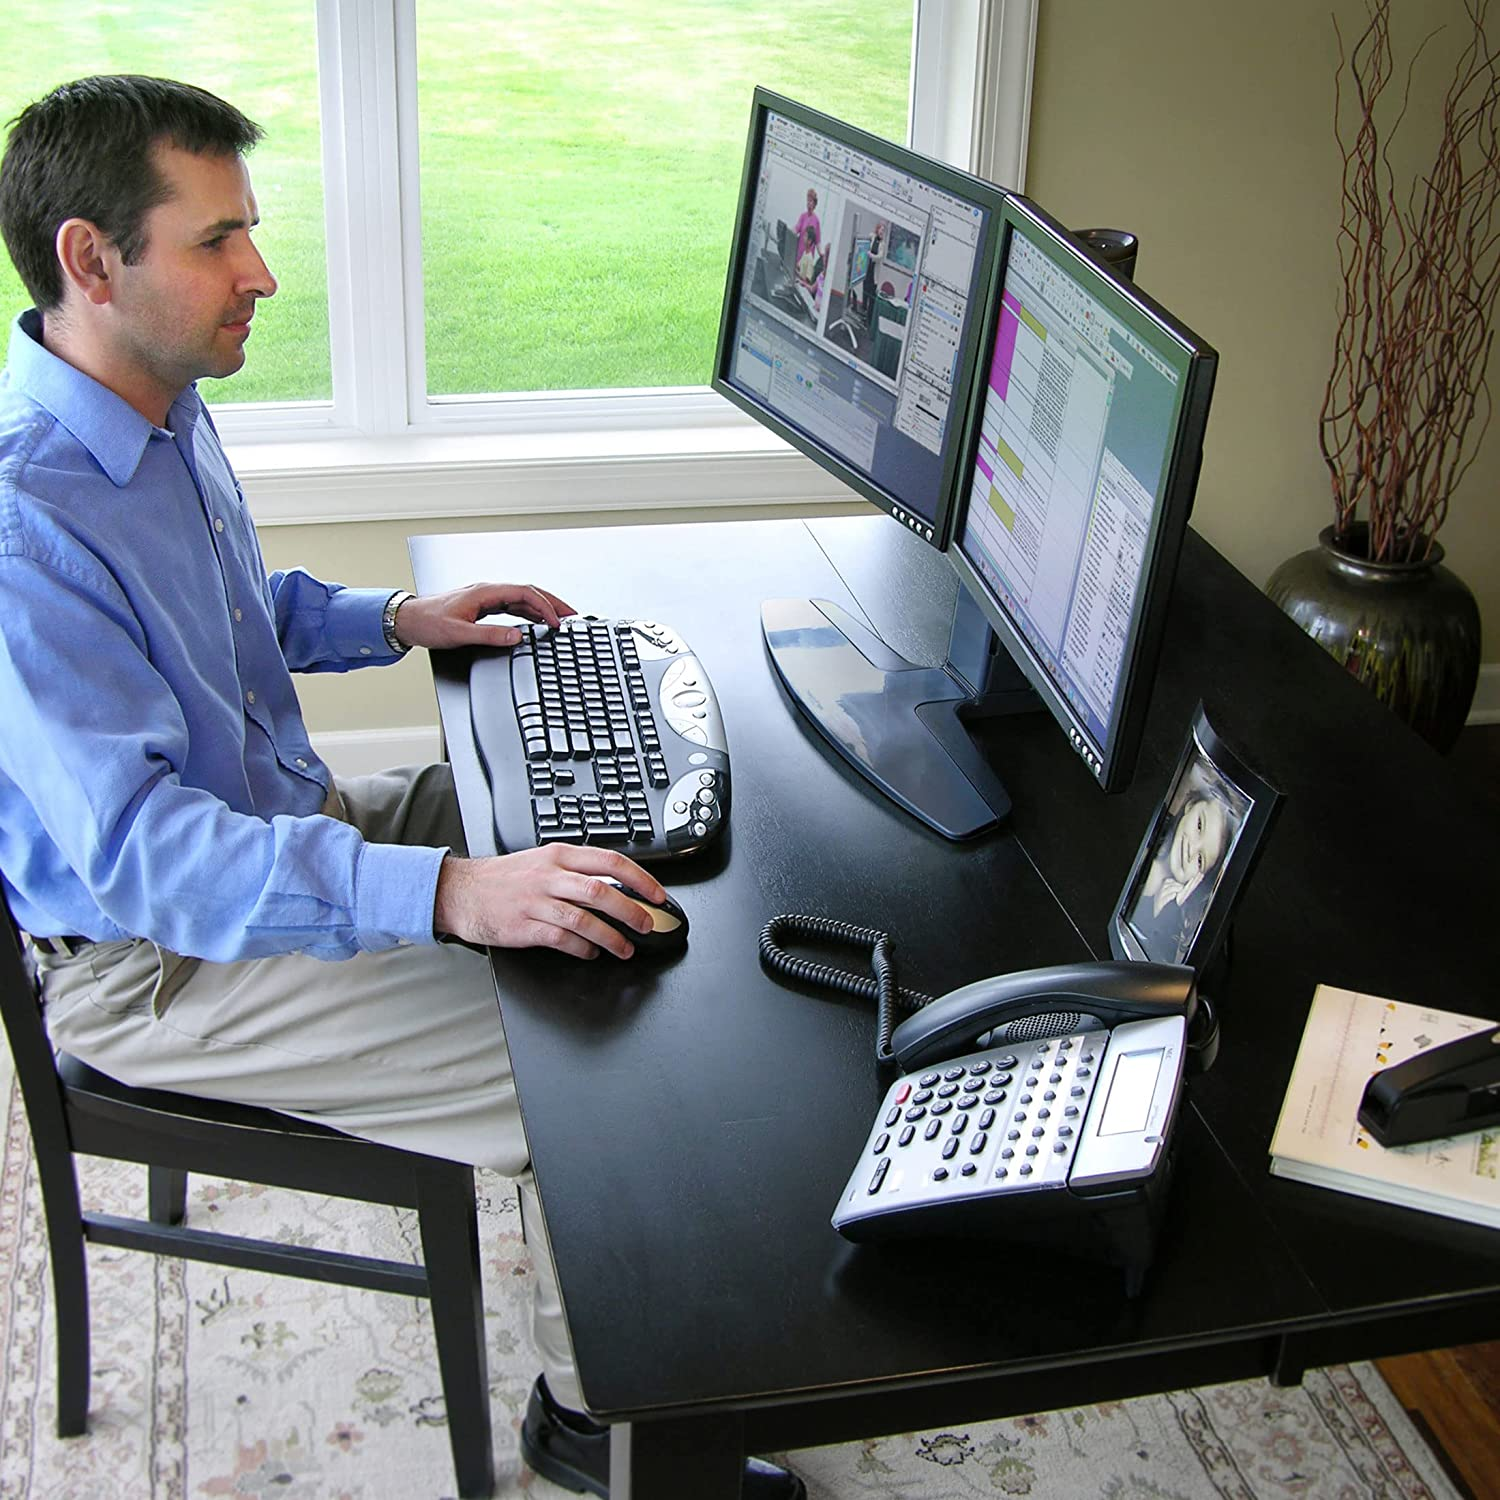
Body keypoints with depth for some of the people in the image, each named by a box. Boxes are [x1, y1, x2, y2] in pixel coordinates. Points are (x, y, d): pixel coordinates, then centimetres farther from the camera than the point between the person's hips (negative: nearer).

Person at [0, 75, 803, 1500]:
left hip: (274, 825, 10)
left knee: (595, 839, 12)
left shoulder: (163, 406, 2)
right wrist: (445, 891, -45)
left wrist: (395, 619, 7)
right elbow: (136, 849, -36)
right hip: (160, 964, -10)